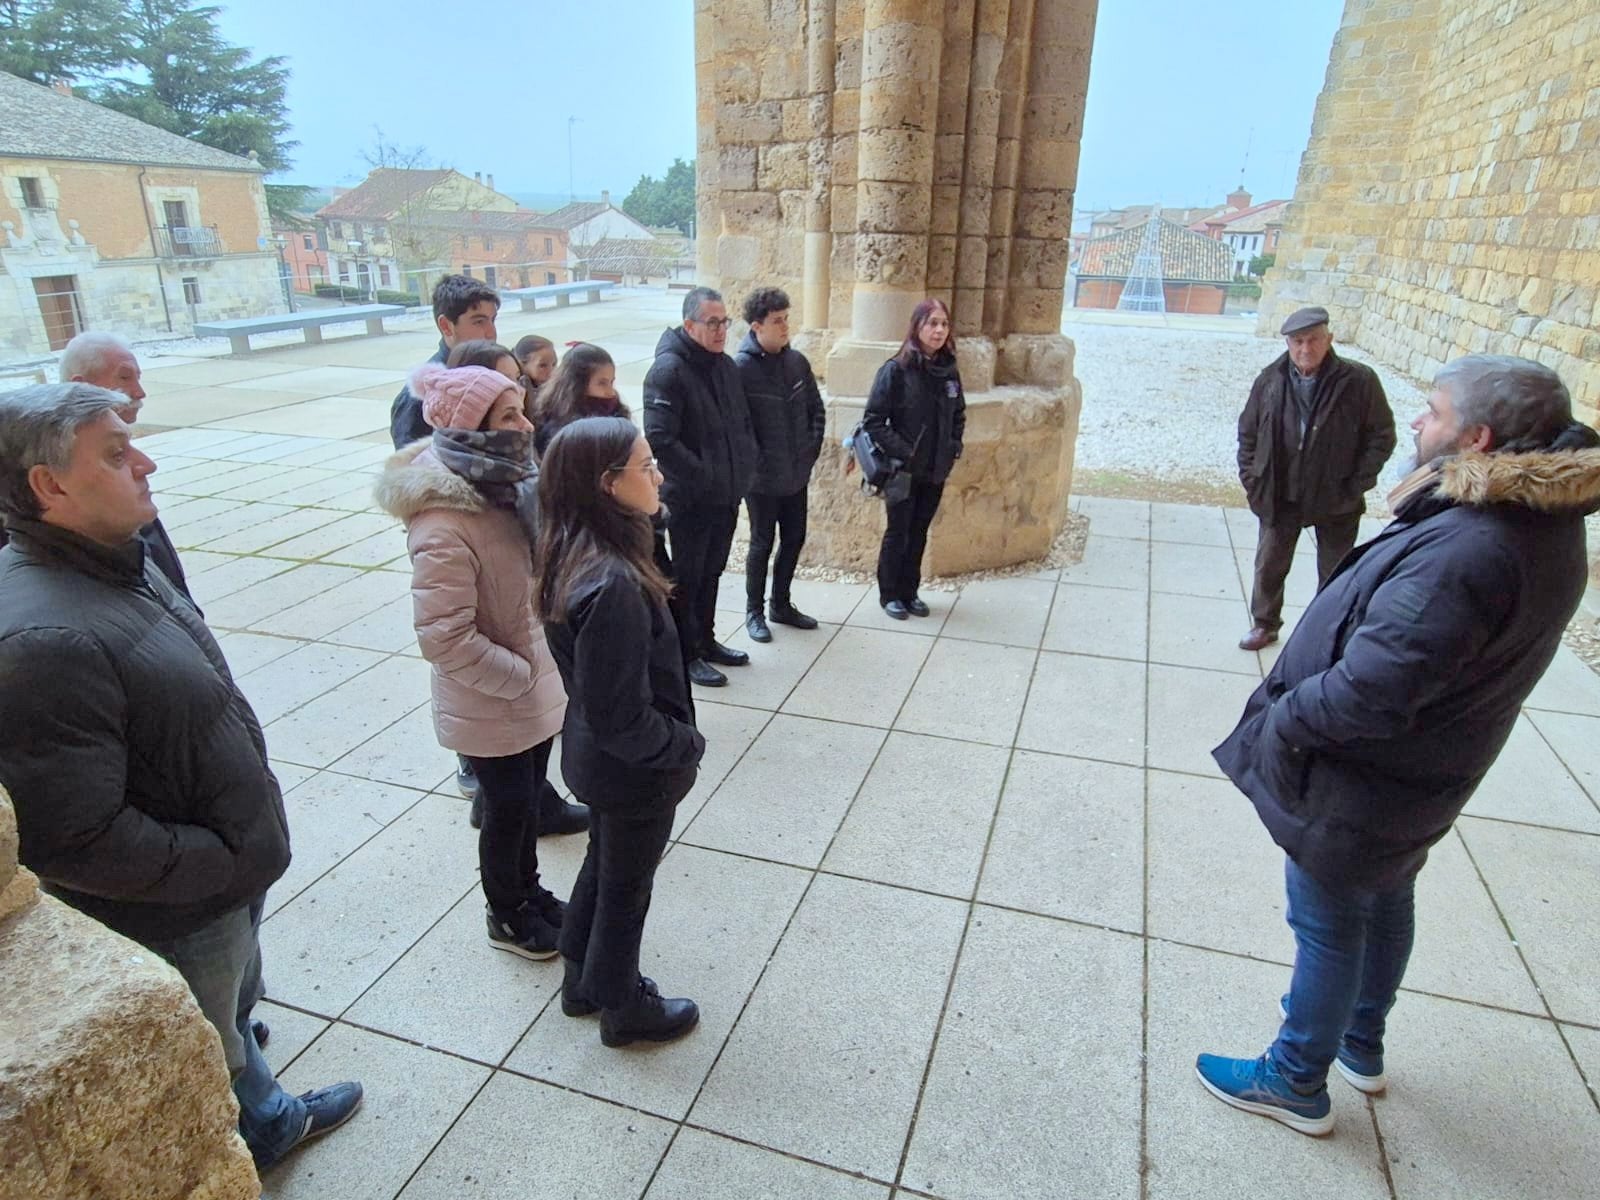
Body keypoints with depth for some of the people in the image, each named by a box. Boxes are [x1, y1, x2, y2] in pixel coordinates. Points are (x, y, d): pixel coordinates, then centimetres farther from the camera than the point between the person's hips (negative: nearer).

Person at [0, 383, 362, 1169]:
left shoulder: (113, 563, -1)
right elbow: (76, 841, -32)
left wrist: (243, 854, 11)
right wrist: (225, 864, -19)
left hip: (229, 875, 9)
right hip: (173, 918, -9)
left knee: (235, 1014, 33)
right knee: (205, 1079, 19)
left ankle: (268, 1120, 58)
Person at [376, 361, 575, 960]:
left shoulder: (510, 486, -2)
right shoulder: (443, 523, -29)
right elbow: (446, 639, -28)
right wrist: (522, 677, -19)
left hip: (537, 690, 7)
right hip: (492, 707, -7)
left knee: (527, 798, 24)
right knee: (509, 809, 12)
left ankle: (528, 889, 46)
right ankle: (506, 916, 37)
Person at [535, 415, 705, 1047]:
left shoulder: (574, 553, -6)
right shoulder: (614, 584, -35)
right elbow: (621, 716, -30)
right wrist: (686, 745, -13)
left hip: (594, 755, 8)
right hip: (632, 770, -8)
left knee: (603, 865, 28)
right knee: (625, 888, 16)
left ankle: (583, 980, 51)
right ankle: (623, 1008, 42)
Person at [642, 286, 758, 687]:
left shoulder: (726, 366, 8)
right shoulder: (668, 369, -17)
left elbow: (744, 424, 18)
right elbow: (659, 438, -24)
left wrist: (743, 469, 5)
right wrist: (704, 476, -22)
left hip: (727, 496, 8)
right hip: (689, 500, -8)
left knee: (711, 572, 20)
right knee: (687, 578, 6)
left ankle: (705, 640, 36)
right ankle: (686, 655, 20)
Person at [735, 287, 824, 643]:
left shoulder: (797, 361, 3)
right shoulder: (741, 368, -15)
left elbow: (816, 409, 12)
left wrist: (811, 449, 4)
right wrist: (757, 463, -15)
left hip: (796, 475, 6)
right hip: (763, 479, -6)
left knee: (794, 539, 15)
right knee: (762, 544, 6)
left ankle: (781, 605, 33)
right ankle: (754, 611, 24)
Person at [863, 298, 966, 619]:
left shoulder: (949, 371, 3)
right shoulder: (896, 370, -14)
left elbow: (958, 415, 17)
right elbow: (873, 421, -15)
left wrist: (954, 447, 4)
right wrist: (902, 452, -17)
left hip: (936, 471, 5)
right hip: (903, 471, -5)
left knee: (919, 533, 15)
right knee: (897, 533, 7)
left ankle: (909, 592, 29)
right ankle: (889, 594, 23)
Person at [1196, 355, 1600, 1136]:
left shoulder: (1463, 551, -35)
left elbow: (1368, 695, -36)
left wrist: (1279, 720, -18)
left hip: (1359, 784, -9)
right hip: (1420, 776, 9)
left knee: (1328, 925, 10)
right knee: (1384, 903, 26)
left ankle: (1296, 1083, 32)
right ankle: (1361, 1044, 50)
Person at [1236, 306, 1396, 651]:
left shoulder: (1360, 382, -14)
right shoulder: (1270, 380, -7)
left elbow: (1382, 437, -8)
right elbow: (1248, 433, 5)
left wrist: (1356, 486, -12)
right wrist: (1252, 480, 0)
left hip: (1336, 500, -2)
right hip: (1280, 497, 2)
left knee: (1335, 572, 14)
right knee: (1269, 565, 14)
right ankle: (1264, 624, 34)